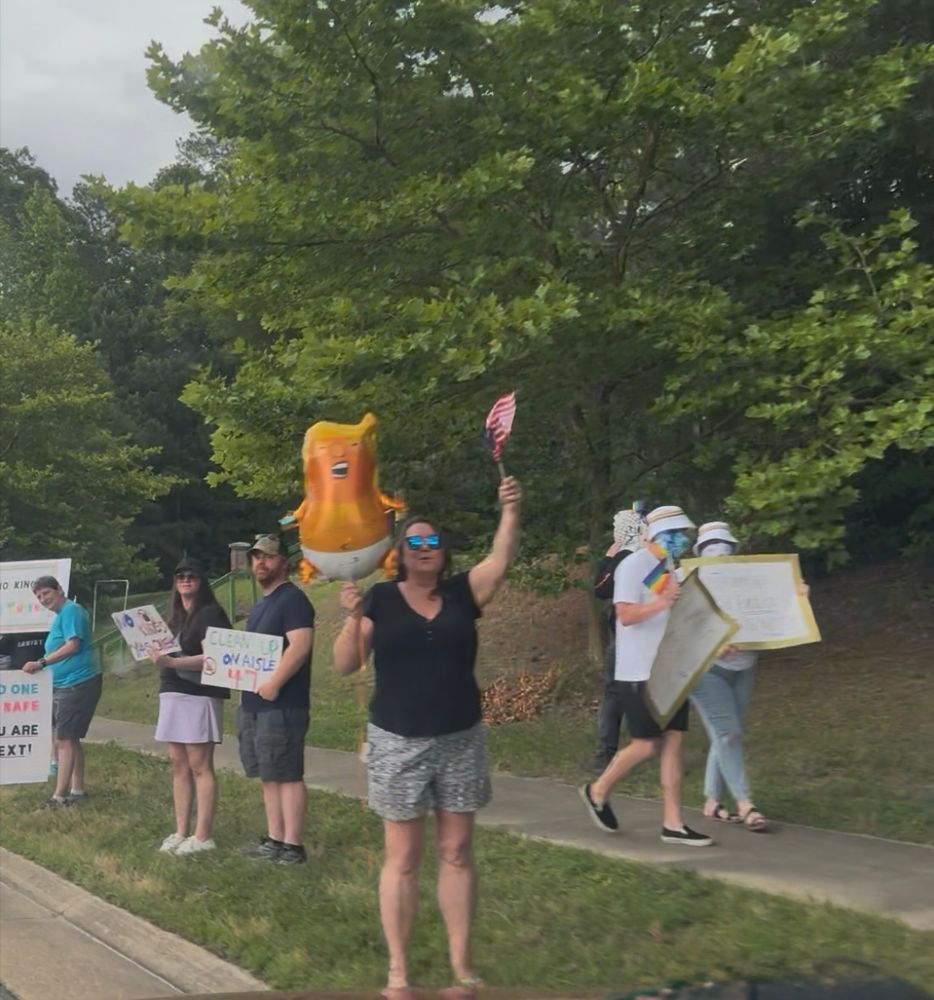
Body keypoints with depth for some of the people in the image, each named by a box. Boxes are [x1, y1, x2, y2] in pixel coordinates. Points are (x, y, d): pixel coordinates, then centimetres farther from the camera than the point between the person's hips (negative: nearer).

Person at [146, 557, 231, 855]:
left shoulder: (211, 613, -6)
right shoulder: (175, 618, 20)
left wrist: (171, 662, -23)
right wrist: (157, 654, 5)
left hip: (199, 696, -8)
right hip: (172, 695, 8)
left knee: (199, 766, -7)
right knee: (178, 765, 7)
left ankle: (202, 837, -5)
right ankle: (181, 832, 12)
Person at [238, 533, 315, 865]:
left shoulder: (292, 599, -10)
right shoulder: (260, 605, 20)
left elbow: (300, 645, -22)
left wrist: (274, 684, -24)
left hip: (282, 705, -10)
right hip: (254, 704, 10)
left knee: (287, 776, -6)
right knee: (269, 776, 13)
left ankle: (293, 846, -3)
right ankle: (274, 839, 19)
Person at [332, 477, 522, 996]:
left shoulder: (462, 592, 3)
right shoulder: (380, 598, -2)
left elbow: (502, 558, -13)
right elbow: (346, 665, -4)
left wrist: (511, 511, -28)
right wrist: (354, 617, -20)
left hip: (461, 742, 2)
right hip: (399, 744, -2)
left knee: (457, 852, 9)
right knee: (402, 858, 5)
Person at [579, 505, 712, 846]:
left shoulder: (670, 569, 15)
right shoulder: (633, 566, -10)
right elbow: (625, 615, -20)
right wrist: (661, 603, -35)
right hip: (640, 673, -8)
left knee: (672, 742, 3)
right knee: (648, 744, -5)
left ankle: (673, 823, 6)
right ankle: (598, 792, 18)